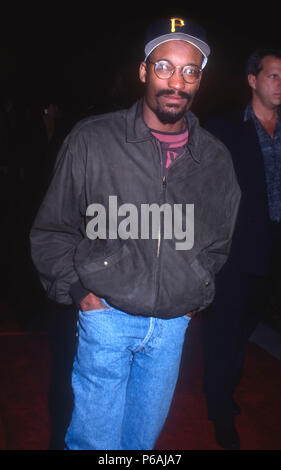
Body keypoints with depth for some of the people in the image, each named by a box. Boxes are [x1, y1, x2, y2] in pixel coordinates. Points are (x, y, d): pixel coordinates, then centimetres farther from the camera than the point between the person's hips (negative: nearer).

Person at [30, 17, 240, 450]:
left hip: (174, 324, 3)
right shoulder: (91, 141, -8)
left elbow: (220, 241, 17)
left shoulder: (216, 159, 2)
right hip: (107, 316, -3)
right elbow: (52, 230, 0)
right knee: (95, 439, 8)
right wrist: (78, 290, -6)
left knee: (144, 436, 19)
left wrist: (200, 297, 11)